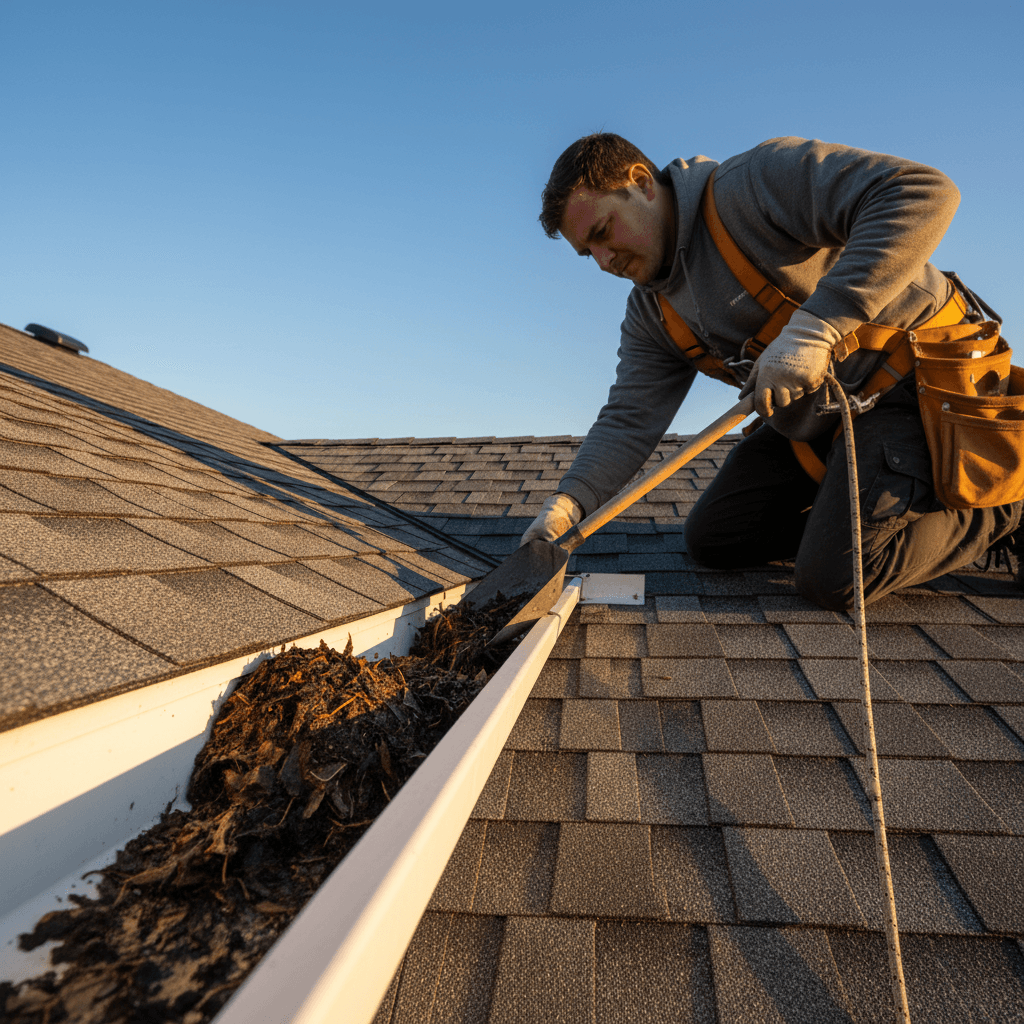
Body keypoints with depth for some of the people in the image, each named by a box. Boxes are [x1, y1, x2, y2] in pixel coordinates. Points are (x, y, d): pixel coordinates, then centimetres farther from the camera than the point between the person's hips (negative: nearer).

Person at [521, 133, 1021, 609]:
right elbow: (628, 421, -5)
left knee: (833, 579, -19)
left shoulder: (755, 184, -18)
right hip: (816, 421, 8)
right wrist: (567, 501, -22)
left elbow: (923, 192, -28)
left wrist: (814, 326, -38)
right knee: (711, 539, 6)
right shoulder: (649, 314, 4)